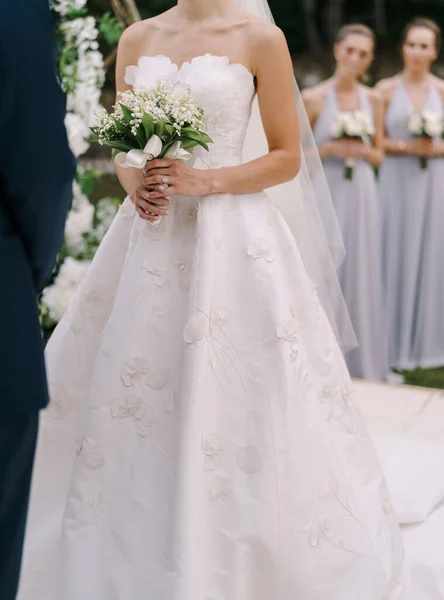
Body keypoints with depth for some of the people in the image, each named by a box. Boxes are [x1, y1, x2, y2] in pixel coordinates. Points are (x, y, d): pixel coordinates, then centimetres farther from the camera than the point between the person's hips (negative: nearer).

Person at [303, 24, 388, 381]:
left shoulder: (373, 100, 7)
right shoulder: (313, 98, -4)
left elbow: (380, 157, 13)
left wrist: (364, 151, -8)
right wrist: (330, 149, -15)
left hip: (361, 195, 3)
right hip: (325, 194, -3)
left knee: (361, 274, 7)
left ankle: (361, 362, 17)